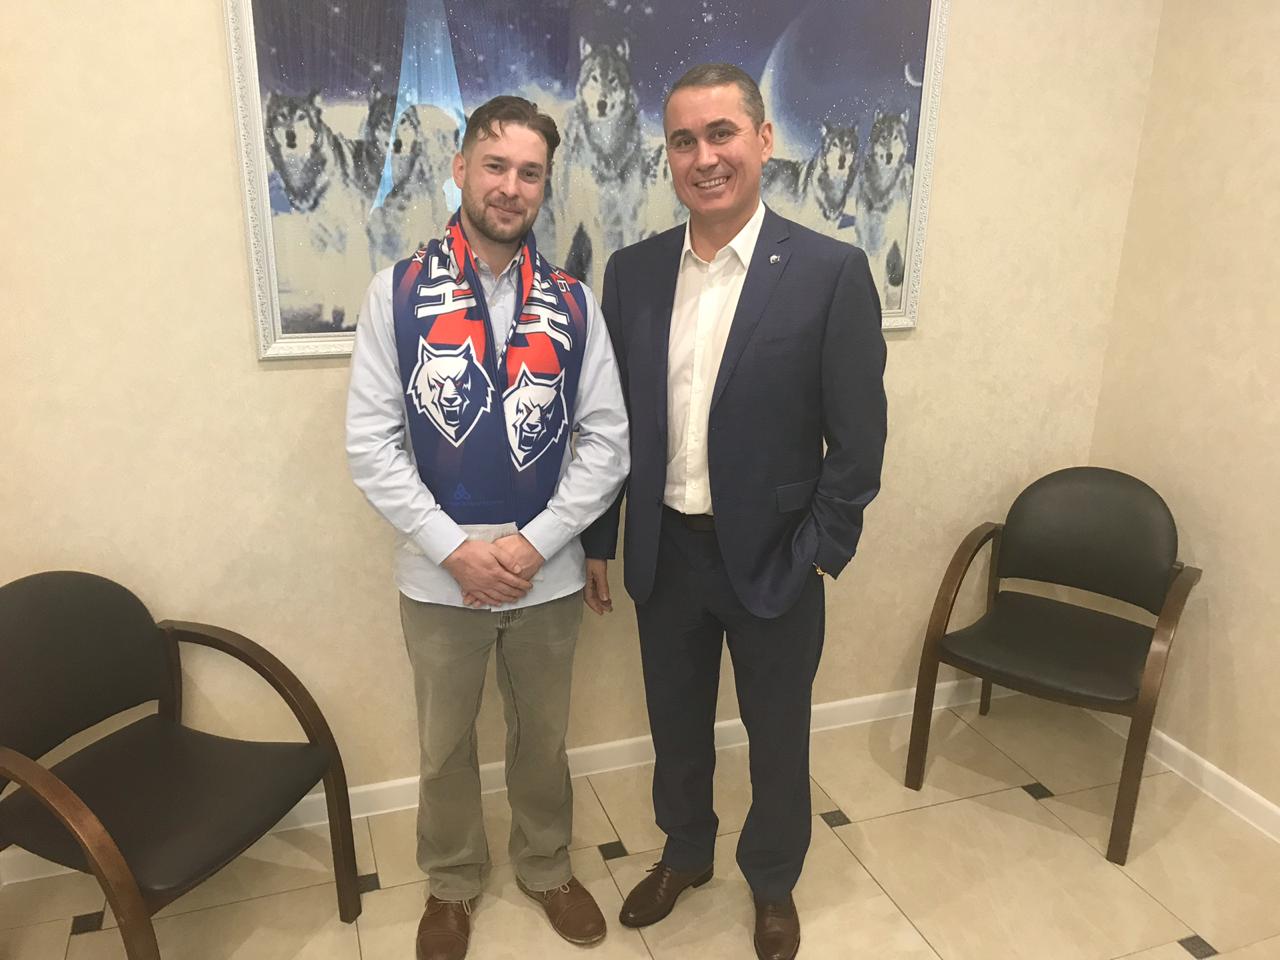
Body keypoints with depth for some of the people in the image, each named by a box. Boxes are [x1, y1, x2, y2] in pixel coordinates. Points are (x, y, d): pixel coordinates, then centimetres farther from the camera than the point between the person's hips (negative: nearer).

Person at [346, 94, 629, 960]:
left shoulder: (574, 303, -3)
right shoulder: (398, 292, -6)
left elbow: (607, 441, -5)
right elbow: (372, 443, -9)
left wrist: (534, 544, -14)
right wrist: (457, 549, -15)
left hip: (549, 574, 1)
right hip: (439, 575, 0)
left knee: (543, 736, 20)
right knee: (446, 744, 19)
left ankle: (547, 866, 45)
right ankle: (453, 881, 44)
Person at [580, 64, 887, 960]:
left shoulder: (830, 271, -11)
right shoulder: (632, 271, 0)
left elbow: (858, 436, -9)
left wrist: (820, 553, -11)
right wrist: (598, 538, 6)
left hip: (772, 554, -3)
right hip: (664, 549, 3)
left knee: (777, 734, 17)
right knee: (676, 722, 22)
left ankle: (773, 879, 44)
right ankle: (685, 853, 49)